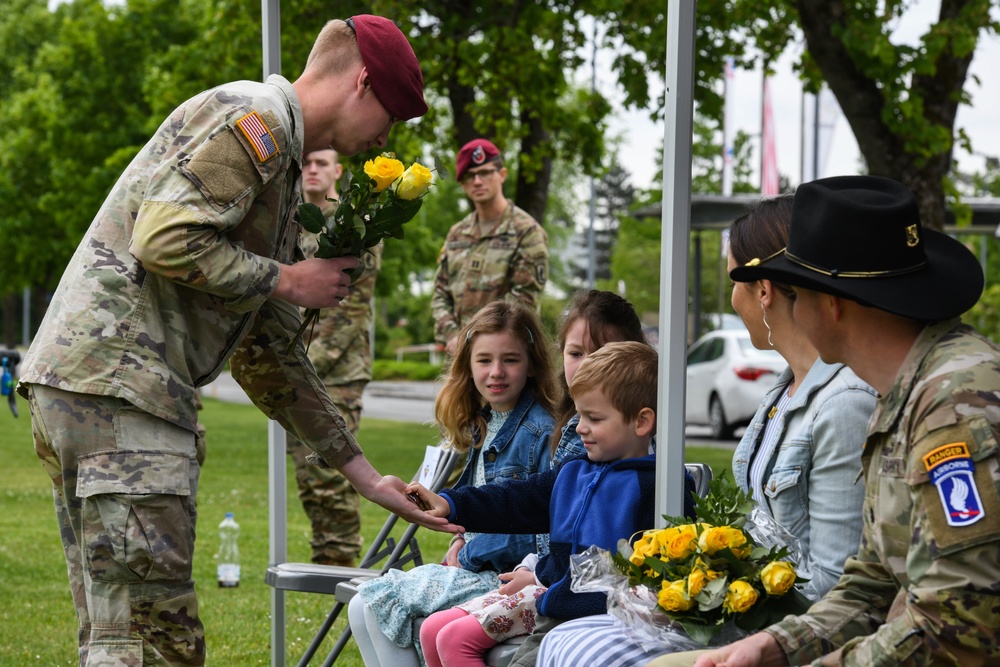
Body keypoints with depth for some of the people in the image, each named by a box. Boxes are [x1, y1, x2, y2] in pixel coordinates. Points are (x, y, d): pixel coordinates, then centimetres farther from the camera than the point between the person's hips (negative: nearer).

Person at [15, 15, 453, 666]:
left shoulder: (282, 167, 27)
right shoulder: (252, 114, -5)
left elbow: (267, 354, 28)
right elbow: (164, 240, -20)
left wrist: (365, 475, 26)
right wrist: (287, 281, -6)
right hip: (115, 382, -11)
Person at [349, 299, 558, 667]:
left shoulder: (541, 432, -17)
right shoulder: (484, 425, 12)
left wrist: (470, 554, -10)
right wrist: (463, 540, 2)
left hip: (505, 576, -10)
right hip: (475, 565, 10)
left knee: (384, 602, -14)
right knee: (362, 608, 3)